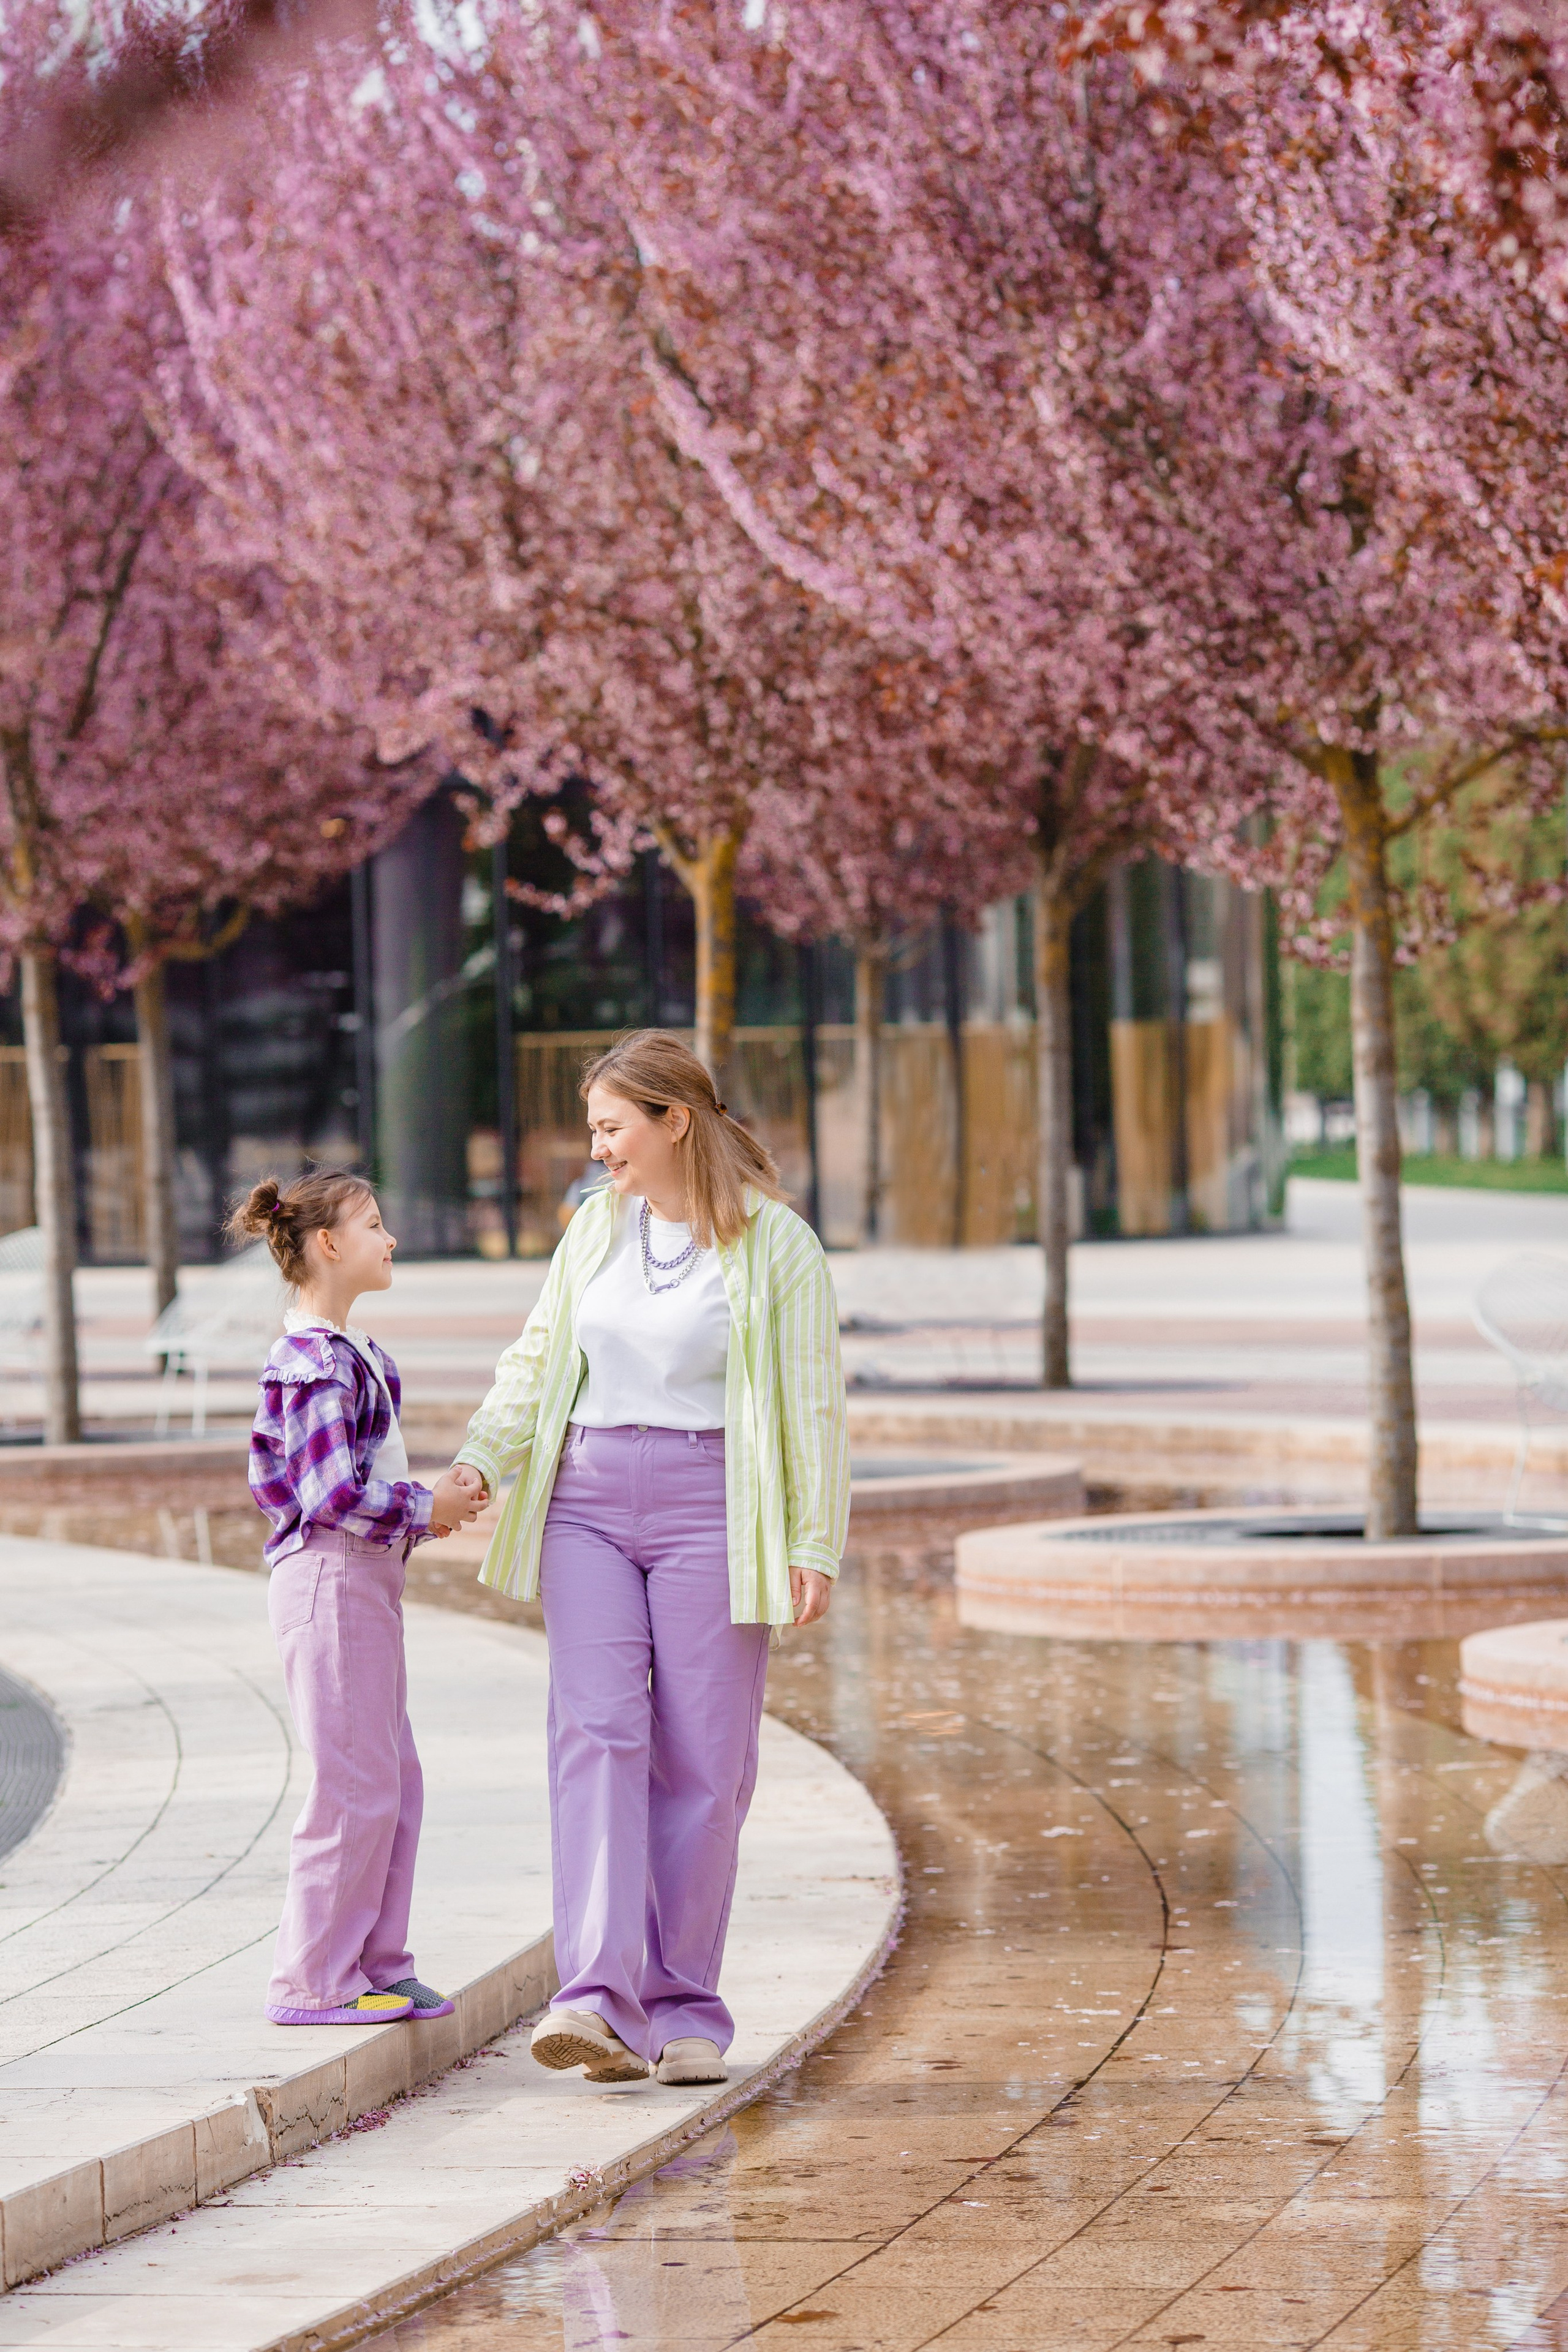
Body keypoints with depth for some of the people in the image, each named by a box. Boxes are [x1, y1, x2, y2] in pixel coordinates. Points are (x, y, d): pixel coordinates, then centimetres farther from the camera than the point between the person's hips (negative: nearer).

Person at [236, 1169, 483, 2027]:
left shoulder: (349, 1353, 16)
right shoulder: (317, 1363, -17)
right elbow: (333, 1495, -22)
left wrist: (430, 1505, 8)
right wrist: (424, 1509, -12)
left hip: (366, 1579, 10)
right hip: (331, 1578, -10)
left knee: (394, 1781, 12)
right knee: (355, 1787, -7)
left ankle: (377, 1966, 18)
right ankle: (313, 1981, 0)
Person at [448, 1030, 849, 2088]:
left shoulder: (774, 1243, -3)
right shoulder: (597, 1225, 11)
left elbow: (815, 1404, -2)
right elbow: (539, 1358, 17)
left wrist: (816, 1544, -6)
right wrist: (482, 1460, 2)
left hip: (710, 1511, -4)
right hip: (588, 1504, 4)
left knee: (701, 1760, -2)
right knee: (596, 1732, -11)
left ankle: (685, 2011, 7)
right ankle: (601, 2004, -20)